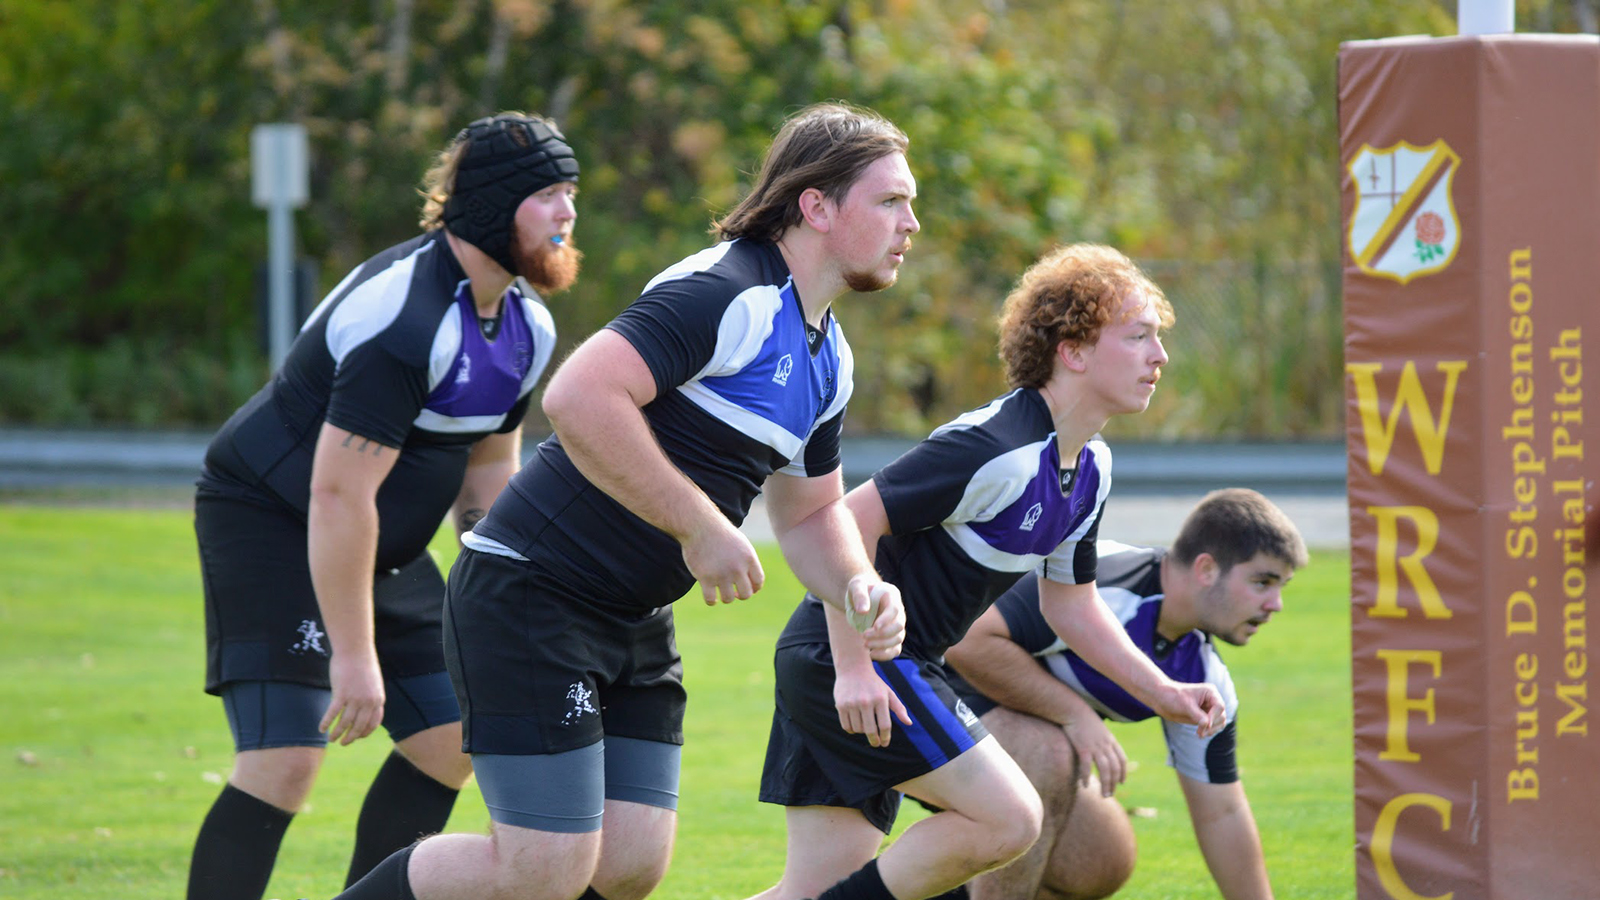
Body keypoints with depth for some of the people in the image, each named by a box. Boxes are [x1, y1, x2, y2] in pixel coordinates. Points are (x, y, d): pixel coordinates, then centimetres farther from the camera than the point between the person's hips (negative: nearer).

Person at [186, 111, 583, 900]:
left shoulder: (527, 325, 2)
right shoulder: (405, 319, -29)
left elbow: (488, 465, 16)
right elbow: (339, 494, -30)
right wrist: (354, 655, -29)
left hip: (382, 543, 10)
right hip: (267, 518, -10)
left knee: (449, 741, 7)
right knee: (284, 761, -20)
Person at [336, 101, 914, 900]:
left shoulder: (827, 355, 12)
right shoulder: (722, 295, -19)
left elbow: (810, 511, 24)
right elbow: (579, 397, -32)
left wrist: (860, 588, 1)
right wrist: (698, 527, -25)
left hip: (635, 625, 10)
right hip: (529, 596, -10)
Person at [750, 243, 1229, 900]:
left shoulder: (1090, 469, 8)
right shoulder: (997, 449, -22)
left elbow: (1070, 601, 22)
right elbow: (849, 521, -23)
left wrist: (1163, 693, 14)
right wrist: (852, 669, -25)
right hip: (840, 656, -10)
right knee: (1008, 818, -15)